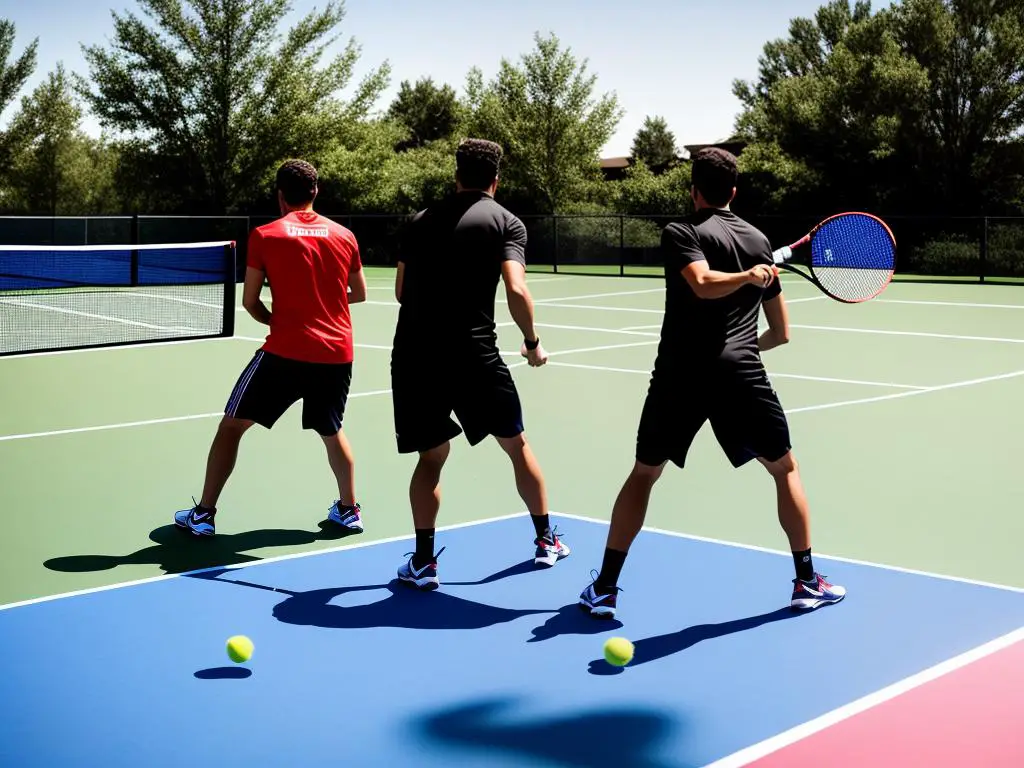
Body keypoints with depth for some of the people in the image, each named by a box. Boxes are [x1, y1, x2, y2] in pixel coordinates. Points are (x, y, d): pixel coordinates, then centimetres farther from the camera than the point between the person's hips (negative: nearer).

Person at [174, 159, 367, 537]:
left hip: (286, 351, -4)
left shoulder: (265, 236, -2)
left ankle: (203, 514, 8)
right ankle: (349, 509, 30)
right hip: (337, 353, 4)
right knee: (332, 431, 26)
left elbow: (250, 300, -1)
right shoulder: (344, 235, 6)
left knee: (232, 425, 9)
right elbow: (359, 293, 16)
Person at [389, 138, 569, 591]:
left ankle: (423, 561, 7)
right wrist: (532, 342, 2)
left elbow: (401, 292, 17)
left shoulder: (420, 222, 13)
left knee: (431, 456, 15)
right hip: (474, 353, -3)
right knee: (516, 444, 17)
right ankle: (546, 541, 27)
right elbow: (516, 291, -12)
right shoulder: (504, 222, 2)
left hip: (413, 353, 3)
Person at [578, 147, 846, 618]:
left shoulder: (680, 234, 2)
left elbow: (704, 284, -22)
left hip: (679, 373, -1)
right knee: (785, 469, 19)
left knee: (643, 474, 14)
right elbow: (780, 333, 20)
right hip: (741, 373, 1)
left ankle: (604, 589, 13)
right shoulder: (758, 240, 15)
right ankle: (807, 582, 18)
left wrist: (750, 276, -13)